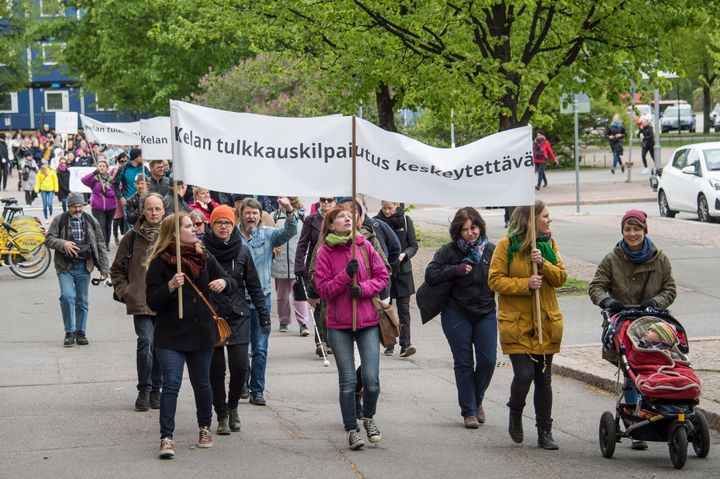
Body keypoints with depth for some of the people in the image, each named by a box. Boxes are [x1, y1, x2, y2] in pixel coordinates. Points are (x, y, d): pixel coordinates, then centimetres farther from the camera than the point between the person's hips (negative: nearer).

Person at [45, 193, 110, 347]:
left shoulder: (91, 222, 7)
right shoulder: (59, 221, 2)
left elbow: (100, 246, 10)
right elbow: (49, 239, -1)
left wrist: (104, 268, 5)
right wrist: (63, 244, -21)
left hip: (84, 267, 2)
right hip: (65, 267, -2)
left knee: (82, 301, 7)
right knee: (67, 296, -16)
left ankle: (81, 333, 18)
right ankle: (70, 331, -4)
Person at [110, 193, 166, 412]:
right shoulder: (132, 238, 5)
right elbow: (117, 269, 14)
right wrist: (124, 292, 3)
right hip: (141, 302, -1)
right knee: (145, 342, -14)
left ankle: (156, 389, 21)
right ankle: (144, 390, -3)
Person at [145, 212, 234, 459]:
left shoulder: (204, 259, 6)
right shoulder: (160, 263, -6)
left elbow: (232, 287, 10)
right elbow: (152, 301, -10)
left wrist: (224, 283, -14)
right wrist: (170, 286, -27)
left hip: (202, 333, 4)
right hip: (170, 336, -4)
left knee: (201, 383, 15)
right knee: (171, 384, -13)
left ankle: (205, 427, 35)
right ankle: (166, 437, -11)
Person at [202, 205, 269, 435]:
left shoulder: (242, 251, 2)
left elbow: (254, 285, 8)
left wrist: (263, 314, 6)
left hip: (238, 317, 1)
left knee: (239, 366, -6)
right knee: (216, 369, 2)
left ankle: (232, 406, 20)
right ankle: (222, 416, 16)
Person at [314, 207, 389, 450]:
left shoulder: (364, 246, 3)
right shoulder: (325, 252, -2)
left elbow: (383, 276, 4)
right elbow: (323, 289, -6)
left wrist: (363, 288, -12)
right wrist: (346, 274, -19)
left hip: (368, 320, 1)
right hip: (339, 324, -1)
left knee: (371, 378, -5)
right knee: (347, 381, 1)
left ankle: (368, 417, 22)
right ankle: (352, 429, 14)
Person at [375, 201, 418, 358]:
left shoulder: (405, 220, 1)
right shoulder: (376, 221, 1)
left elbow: (413, 245, 2)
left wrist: (404, 254, -18)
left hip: (402, 270, -1)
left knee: (403, 307, -5)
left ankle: (405, 343, -9)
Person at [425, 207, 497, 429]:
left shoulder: (490, 250, 2)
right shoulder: (449, 251, -6)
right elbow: (430, 275, -11)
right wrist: (456, 270, -17)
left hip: (486, 314, 2)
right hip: (457, 315, -2)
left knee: (488, 360, -2)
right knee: (464, 363, 2)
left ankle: (477, 400, 24)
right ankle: (468, 411, 12)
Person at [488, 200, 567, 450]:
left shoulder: (549, 244, 10)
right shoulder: (506, 245, -5)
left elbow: (561, 277, 3)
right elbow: (495, 280, -8)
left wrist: (543, 263, -15)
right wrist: (525, 284, -19)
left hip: (546, 323, 4)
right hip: (516, 323, -4)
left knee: (543, 378, 6)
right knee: (524, 374, -13)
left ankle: (545, 432, 14)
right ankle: (515, 415, 16)